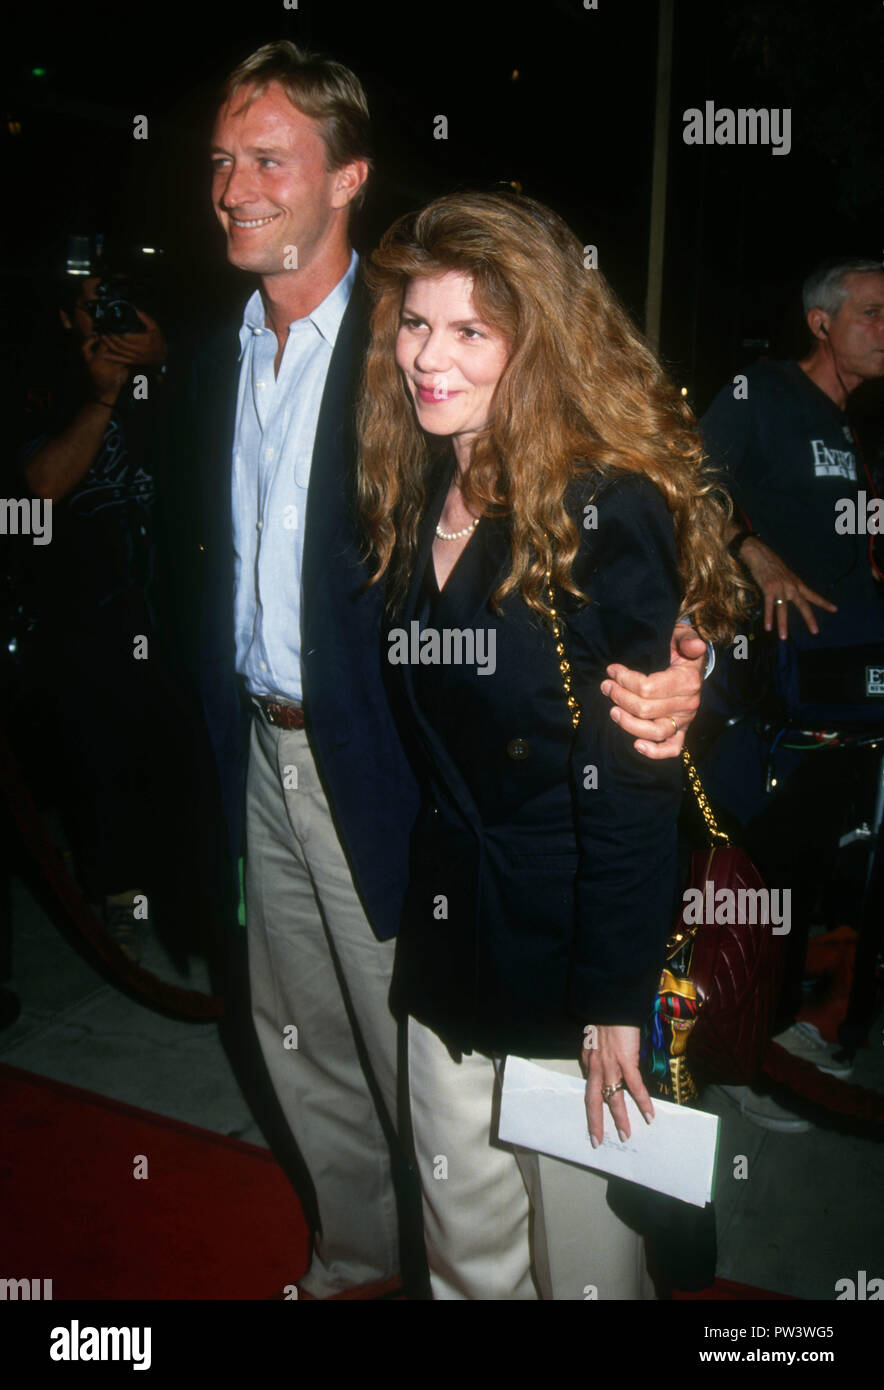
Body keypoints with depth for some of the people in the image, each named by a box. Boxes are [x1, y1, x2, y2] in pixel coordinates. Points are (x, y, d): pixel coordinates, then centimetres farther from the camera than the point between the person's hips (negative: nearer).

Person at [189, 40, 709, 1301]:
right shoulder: (218, 365, 9)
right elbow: (222, 570, 12)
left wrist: (666, 674, -41)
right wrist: (224, 733, 8)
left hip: (381, 764, -7)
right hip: (267, 755, 8)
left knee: (413, 1057, 8)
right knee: (303, 1044, 22)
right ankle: (357, 1262, 46)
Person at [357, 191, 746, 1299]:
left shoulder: (607, 512, -16)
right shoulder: (417, 501, 5)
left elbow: (632, 782, -18)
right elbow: (427, 745, 9)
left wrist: (617, 1000, -17)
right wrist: (416, 908, 7)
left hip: (572, 944, -6)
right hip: (446, 939, 6)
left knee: (583, 1254, 12)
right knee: (464, 1248, 20)